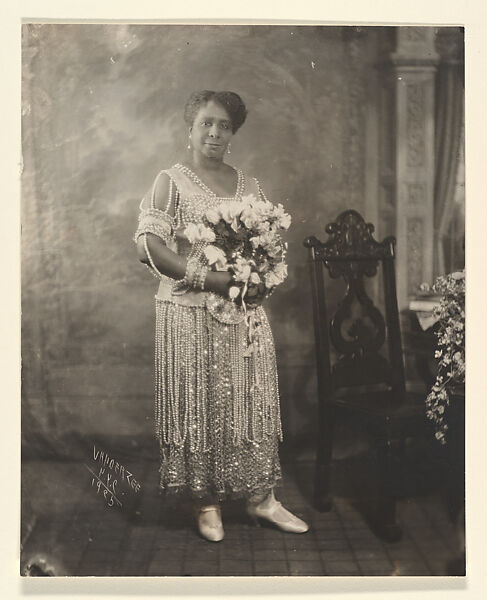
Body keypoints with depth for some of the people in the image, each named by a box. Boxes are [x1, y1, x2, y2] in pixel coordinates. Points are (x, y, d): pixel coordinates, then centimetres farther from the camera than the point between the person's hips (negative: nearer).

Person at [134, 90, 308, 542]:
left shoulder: (249, 186, 12)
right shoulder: (170, 182, -1)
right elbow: (151, 246, -12)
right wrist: (215, 279, -18)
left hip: (246, 314, 4)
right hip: (192, 314, -4)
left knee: (252, 403, 9)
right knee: (199, 407, 4)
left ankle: (260, 497, 23)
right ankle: (206, 502, 21)